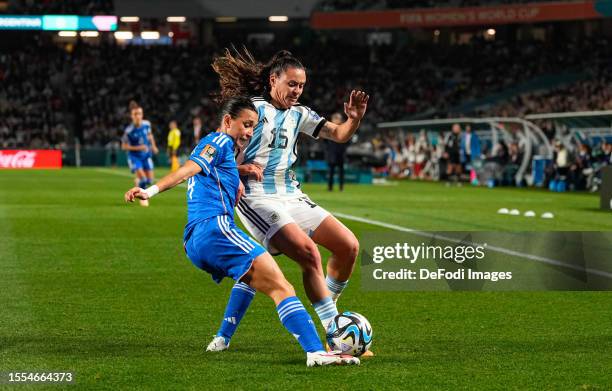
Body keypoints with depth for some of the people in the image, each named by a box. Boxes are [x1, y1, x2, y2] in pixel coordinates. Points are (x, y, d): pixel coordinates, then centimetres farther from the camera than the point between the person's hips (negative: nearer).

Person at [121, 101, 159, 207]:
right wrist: (137, 148, -24)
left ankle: (139, 180, 38)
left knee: (149, 180, 2)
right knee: (142, 178, -18)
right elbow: (124, 146, -14)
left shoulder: (146, 124, -11)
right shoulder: (129, 130, -23)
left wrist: (153, 146, 3)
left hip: (146, 155, 4)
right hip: (134, 156, -4)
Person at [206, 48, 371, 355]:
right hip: (257, 199, -8)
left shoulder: (299, 114, 15)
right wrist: (239, 168, -23)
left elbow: (339, 135, 12)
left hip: (291, 197, 8)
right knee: (309, 253, -25)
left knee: (348, 246, 1)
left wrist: (354, 119, -10)